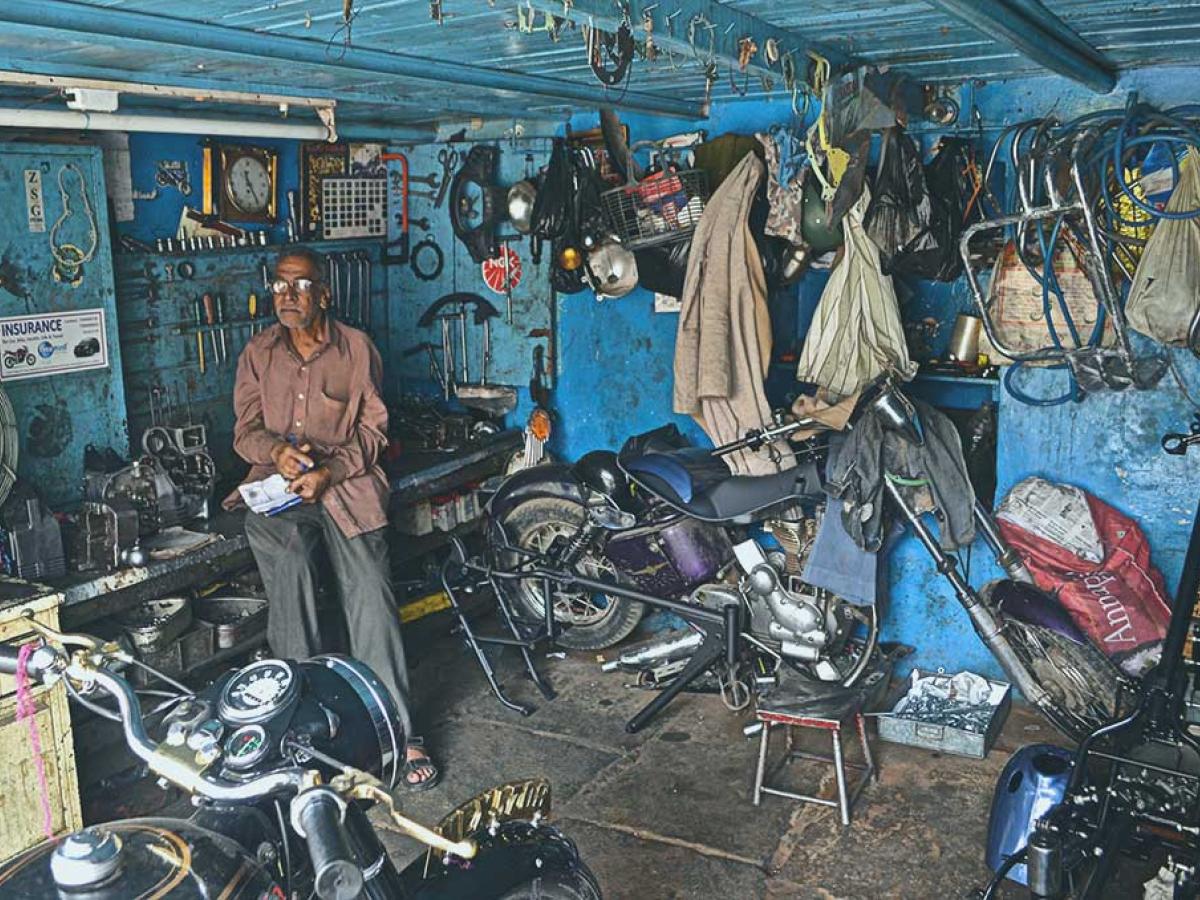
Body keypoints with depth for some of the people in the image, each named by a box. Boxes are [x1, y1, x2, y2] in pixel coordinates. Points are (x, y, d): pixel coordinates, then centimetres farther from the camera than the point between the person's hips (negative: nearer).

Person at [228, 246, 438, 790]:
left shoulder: (356, 348, 6)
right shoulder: (258, 353, 12)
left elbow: (373, 428, 3)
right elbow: (246, 430, 10)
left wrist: (329, 471, -13)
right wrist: (277, 451, -13)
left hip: (346, 485, -2)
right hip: (278, 486, 2)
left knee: (372, 599, -12)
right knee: (289, 560, -23)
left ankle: (401, 733, -6)